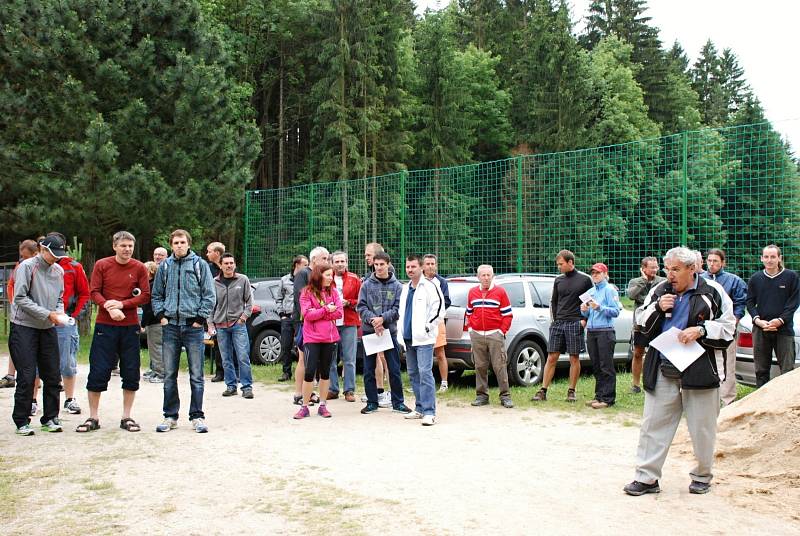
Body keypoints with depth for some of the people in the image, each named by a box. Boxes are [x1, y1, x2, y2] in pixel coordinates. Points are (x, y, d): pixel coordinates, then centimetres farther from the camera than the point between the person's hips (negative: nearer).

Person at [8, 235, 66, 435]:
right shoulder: (27, 267, -9)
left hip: (48, 329, 6)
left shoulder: (58, 270, 9)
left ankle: (50, 418, 16)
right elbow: (20, 298, -14)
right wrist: (48, 314, -19)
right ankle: (22, 421, 5)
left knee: (52, 374, 5)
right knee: (27, 376, -5)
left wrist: (60, 313, -5)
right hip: (24, 327, -6)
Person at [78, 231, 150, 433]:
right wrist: (109, 307, -20)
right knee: (98, 371, 0)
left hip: (130, 326, 1)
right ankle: (93, 418, 12)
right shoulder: (101, 265, 0)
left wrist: (122, 304, -15)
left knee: (131, 373, 4)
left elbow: (145, 295, -3)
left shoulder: (139, 268, 2)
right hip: (104, 325, -1)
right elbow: (94, 292, -3)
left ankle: (126, 417, 16)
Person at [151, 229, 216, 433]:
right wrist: (161, 314, 2)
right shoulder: (164, 266, 10)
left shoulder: (200, 265, 3)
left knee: (196, 375, 0)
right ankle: (170, 416, 16)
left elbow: (209, 295, 1)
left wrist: (200, 317, -6)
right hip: (170, 326, 3)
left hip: (193, 326, -3)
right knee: (169, 375, 7)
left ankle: (197, 416, 8)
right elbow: (156, 294, 16)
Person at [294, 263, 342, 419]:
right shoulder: (307, 293, -3)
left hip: (330, 338, 4)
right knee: (309, 372, -7)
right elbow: (307, 314, -13)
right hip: (312, 338, -4)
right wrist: (326, 310, -12)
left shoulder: (332, 292, 8)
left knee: (325, 372, 10)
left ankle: (322, 405, 19)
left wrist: (318, 313, -11)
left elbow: (339, 312, -3)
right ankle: (304, 407, 4)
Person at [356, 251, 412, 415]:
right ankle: (372, 402, 16)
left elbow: (398, 308, -4)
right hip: (369, 331, 1)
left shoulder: (397, 286, 1)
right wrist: (372, 320, -17)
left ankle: (398, 402, 13)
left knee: (394, 369, 3)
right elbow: (361, 306, -1)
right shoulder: (367, 284, 3)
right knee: (369, 369, 6)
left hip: (390, 330, -1)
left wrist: (383, 318, -18)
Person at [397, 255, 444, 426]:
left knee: (425, 373, -13)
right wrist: (400, 332, 14)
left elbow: (439, 309, -13)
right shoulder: (406, 288, 17)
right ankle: (420, 408, 21)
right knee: (413, 374, 12)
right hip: (408, 338, 8)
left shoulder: (429, 287, -8)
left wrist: (427, 327, -12)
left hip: (423, 338, -8)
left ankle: (429, 412, -13)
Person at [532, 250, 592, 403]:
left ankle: (571, 391, 12)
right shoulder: (558, 280, 11)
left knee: (574, 358, 1)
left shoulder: (585, 280, -1)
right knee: (551, 358, 2)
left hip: (575, 324, -4)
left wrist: (585, 319, -5)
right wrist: (554, 319, 9)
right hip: (558, 324, 4)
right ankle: (543, 391, 3)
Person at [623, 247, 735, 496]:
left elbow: (727, 327, 0)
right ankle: (646, 478, 9)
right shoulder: (659, 291, 8)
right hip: (662, 370, 3)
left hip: (699, 370, -3)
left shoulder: (712, 292, -2)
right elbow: (641, 322, 13)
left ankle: (702, 476, 26)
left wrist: (701, 330, -15)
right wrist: (657, 308, -5)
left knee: (702, 428, 7)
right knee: (653, 424, 3)